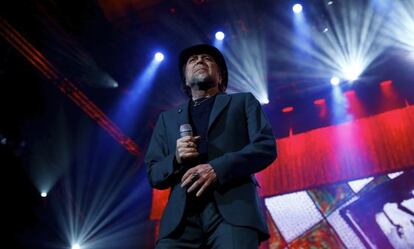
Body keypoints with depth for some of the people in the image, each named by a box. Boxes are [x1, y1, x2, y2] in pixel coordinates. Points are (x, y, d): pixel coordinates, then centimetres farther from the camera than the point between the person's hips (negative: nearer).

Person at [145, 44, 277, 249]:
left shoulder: (243, 102, 20)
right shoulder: (167, 118, 26)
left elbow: (266, 147, 4)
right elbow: (153, 174, 21)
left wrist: (217, 169, -10)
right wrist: (175, 160, -2)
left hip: (233, 209, -2)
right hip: (181, 216, 2)